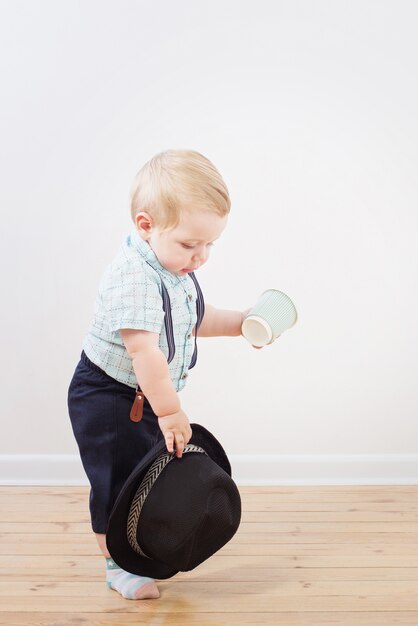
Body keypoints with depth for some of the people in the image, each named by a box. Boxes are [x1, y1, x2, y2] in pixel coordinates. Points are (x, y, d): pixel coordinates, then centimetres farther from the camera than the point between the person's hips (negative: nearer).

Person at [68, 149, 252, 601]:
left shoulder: (176, 269, 1)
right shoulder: (132, 279, -30)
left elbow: (196, 320, 17)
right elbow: (144, 351, -33)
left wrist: (241, 323, 3)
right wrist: (170, 412, -27)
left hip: (148, 397, 9)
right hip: (107, 397, -9)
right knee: (118, 479, 0)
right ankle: (119, 565, 17)